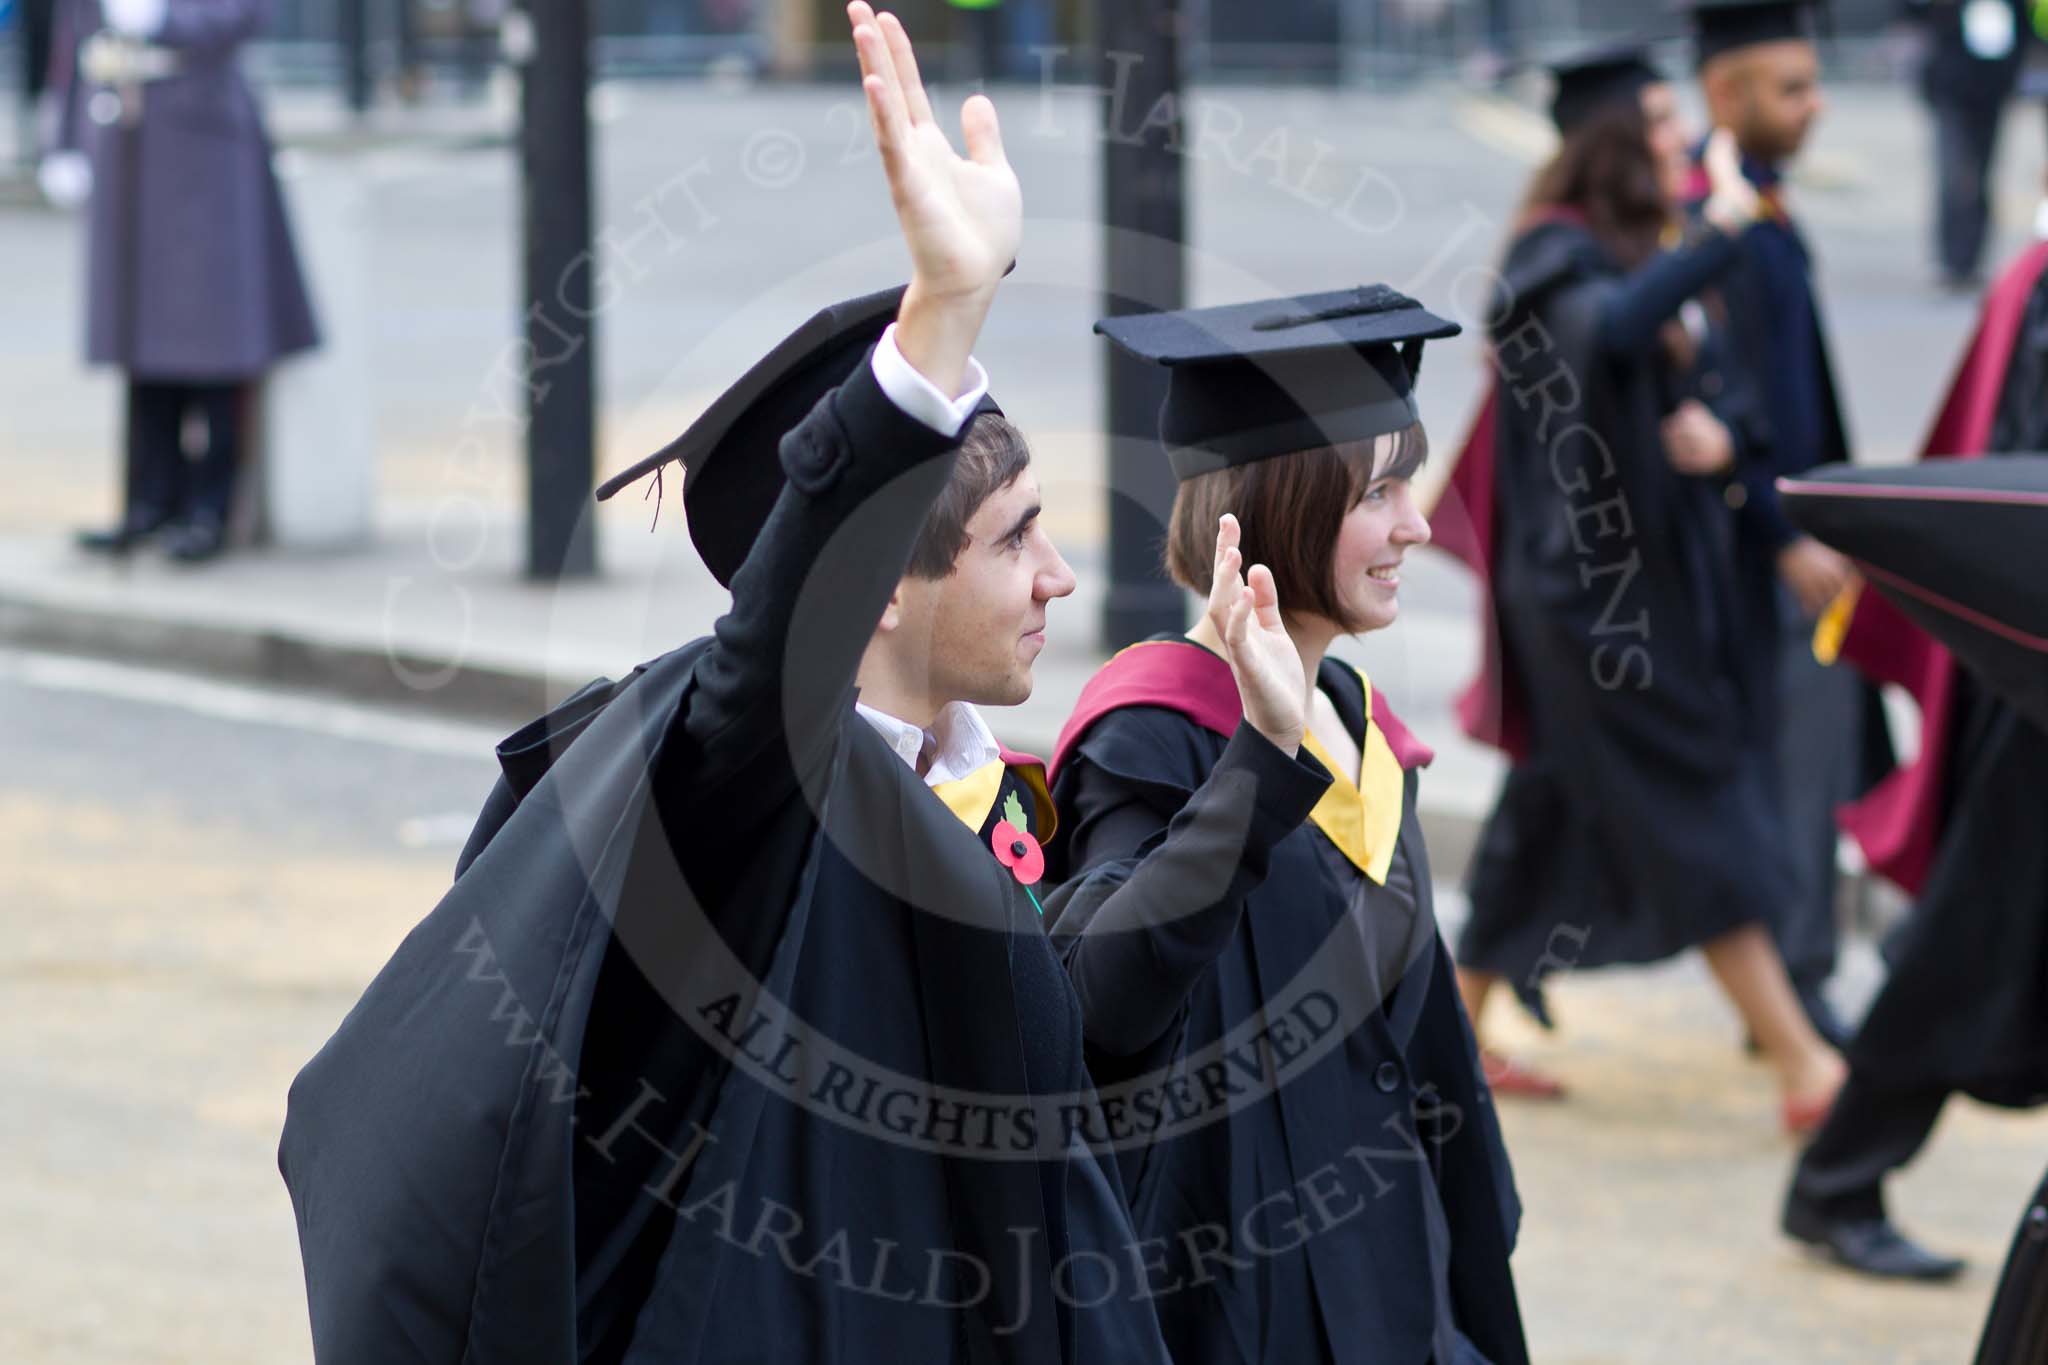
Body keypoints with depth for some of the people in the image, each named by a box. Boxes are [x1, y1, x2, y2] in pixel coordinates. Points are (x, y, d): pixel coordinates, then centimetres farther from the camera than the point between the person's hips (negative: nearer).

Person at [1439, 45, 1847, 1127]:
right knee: (1697, 826, -7)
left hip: (1662, 573, 9)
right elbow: (1613, 327, -37)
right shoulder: (1562, 257, -14)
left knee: (1558, 812, 15)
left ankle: (1462, 1028, 25)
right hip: (1592, 583, -9)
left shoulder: (1650, 258, 13)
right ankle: (1803, 1068, -6)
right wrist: (1725, 227, -34)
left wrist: (1721, 432, -11)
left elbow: (1719, 389, 12)